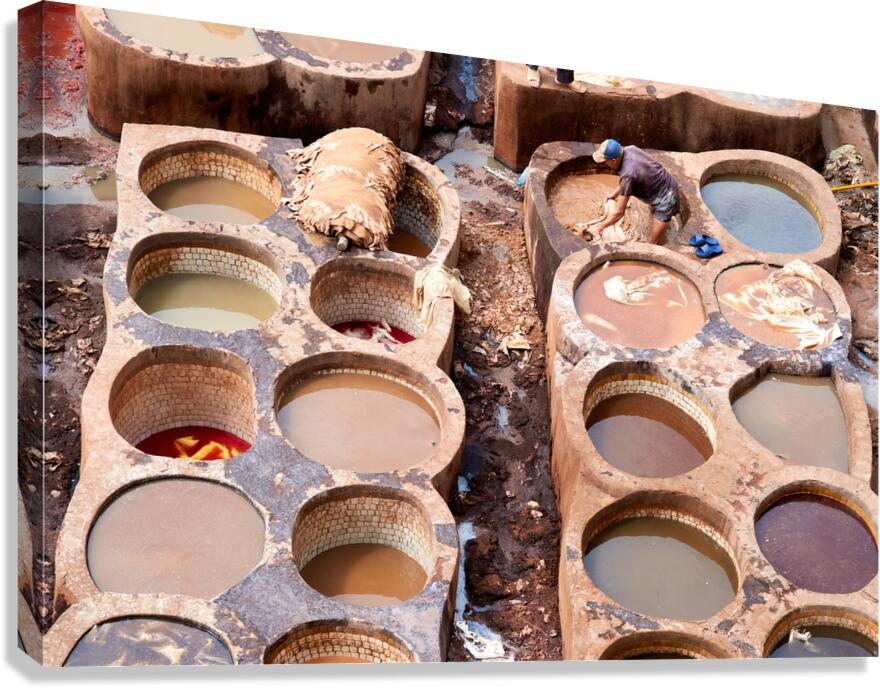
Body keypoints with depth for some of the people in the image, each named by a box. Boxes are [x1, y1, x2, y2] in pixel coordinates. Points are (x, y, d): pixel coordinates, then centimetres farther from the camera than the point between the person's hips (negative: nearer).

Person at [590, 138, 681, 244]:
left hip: (666, 199, -9)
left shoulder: (627, 174, -35)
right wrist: (614, 195, 8)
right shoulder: (630, 149, -12)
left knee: (652, 243, -5)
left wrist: (601, 226, -13)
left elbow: (619, 212, -27)